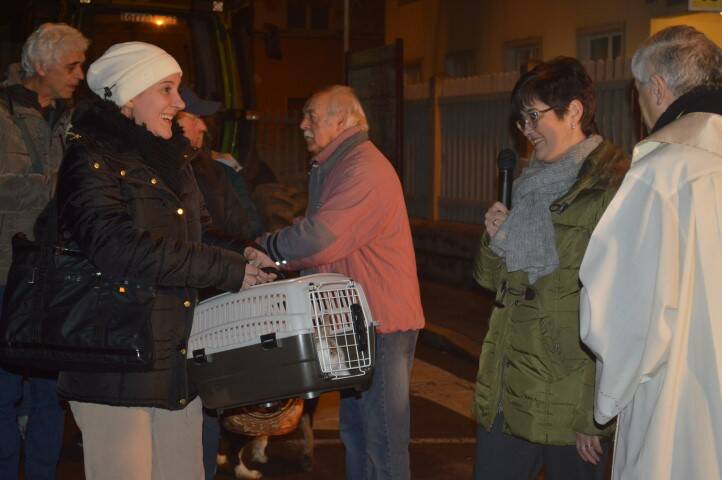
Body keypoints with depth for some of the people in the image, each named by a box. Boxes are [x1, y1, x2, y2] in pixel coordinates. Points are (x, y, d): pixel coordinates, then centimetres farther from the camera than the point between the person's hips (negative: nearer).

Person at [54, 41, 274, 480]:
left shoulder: (172, 158, 15)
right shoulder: (92, 157, -10)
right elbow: (116, 248, -24)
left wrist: (240, 253, 1)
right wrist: (226, 269, -21)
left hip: (179, 360, 7)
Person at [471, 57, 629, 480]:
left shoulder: (612, 188, -13)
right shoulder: (534, 183, 14)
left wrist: (597, 412, -19)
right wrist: (497, 238, -2)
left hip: (572, 399, -7)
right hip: (508, 388, 7)